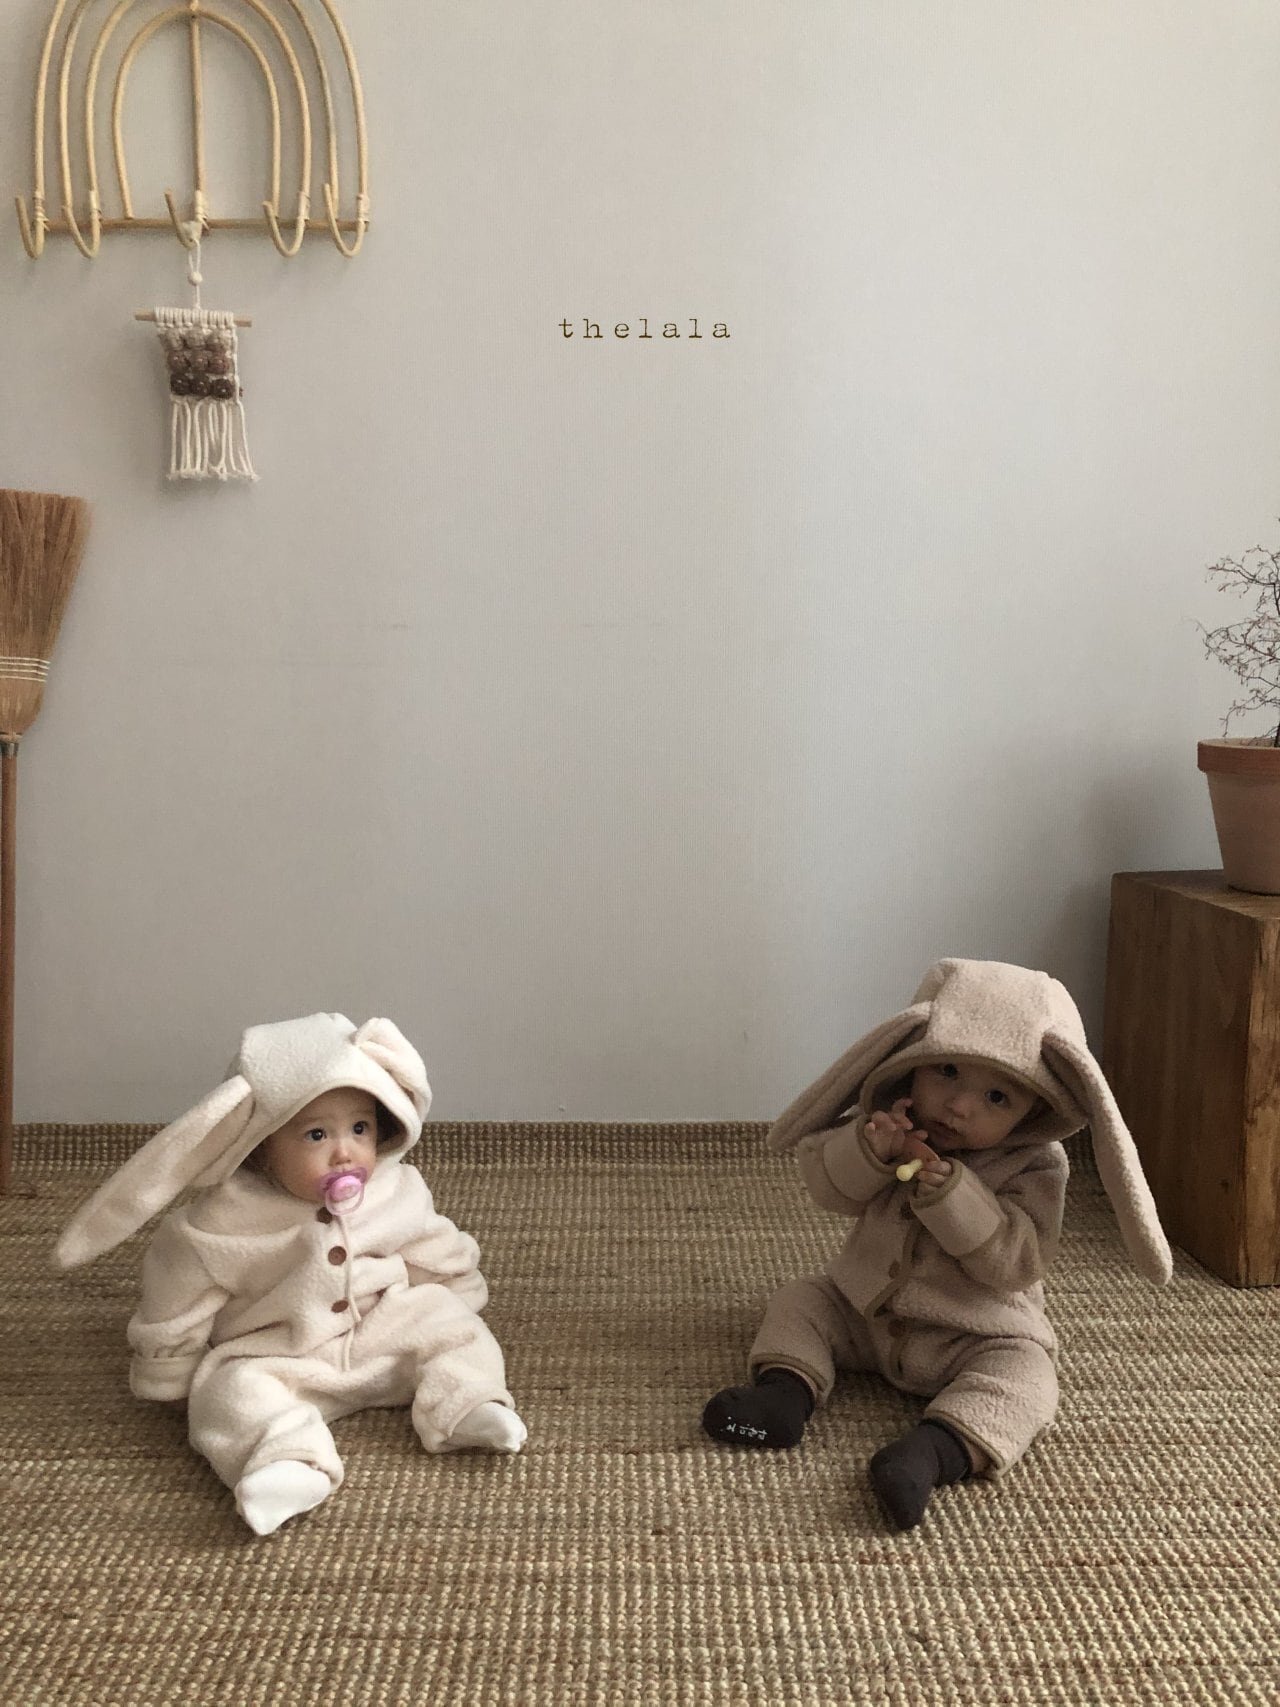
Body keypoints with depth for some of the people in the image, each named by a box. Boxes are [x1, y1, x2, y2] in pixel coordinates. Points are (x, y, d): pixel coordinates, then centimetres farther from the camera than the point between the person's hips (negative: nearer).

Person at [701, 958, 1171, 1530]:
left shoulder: (1035, 1167, -15)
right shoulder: (890, 1120, -5)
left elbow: (1015, 1262, -25)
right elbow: (824, 1183, -7)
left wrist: (947, 1188, -35)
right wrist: (869, 1149, -29)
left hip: (978, 1337, -5)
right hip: (863, 1311, 5)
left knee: (1025, 1375, -30)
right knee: (799, 1300, -1)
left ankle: (932, 1450, -51)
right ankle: (785, 1393, -22)